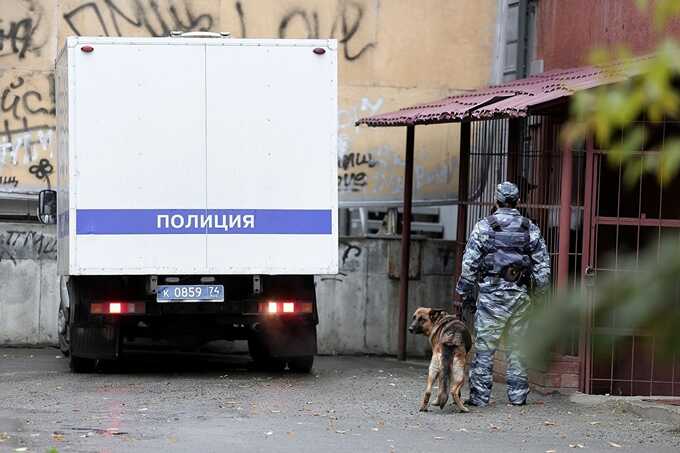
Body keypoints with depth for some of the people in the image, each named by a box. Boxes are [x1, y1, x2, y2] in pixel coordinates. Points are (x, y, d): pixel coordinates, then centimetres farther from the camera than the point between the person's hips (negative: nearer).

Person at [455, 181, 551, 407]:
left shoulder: (483, 227, -1)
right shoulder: (531, 229, 7)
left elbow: (469, 265, -2)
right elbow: (543, 266, 7)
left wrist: (466, 295, 5)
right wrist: (538, 291, 13)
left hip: (491, 294, -3)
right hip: (521, 295, 3)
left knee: (484, 346, -1)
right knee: (517, 346, 9)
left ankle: (479, 395, -1)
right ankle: (518, 395, 12)